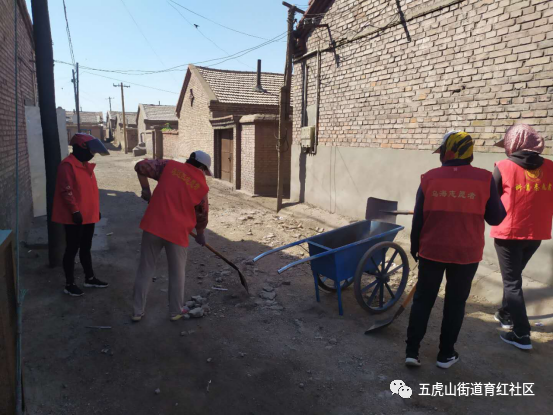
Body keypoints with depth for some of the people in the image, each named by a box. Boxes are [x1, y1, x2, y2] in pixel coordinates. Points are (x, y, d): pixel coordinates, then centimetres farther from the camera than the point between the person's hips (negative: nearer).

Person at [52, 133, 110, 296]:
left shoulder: (86, 165, 14)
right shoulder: (67, 165, -15)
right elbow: (65, 191, -20)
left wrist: (96, 209, 18)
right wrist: (75, 211, -21)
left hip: (88, 216, 9)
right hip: (75, 217, -9)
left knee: (86, 248, 17)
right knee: (72, 249, 1)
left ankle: (89, 278, 29)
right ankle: (69, 284, 12)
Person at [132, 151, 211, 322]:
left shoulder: (170, 165, 4)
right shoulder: (202, 186, 2)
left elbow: (141, 166, -1)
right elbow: (202, 215, 11)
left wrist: (146, 189, 12)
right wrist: (200, 234, 28)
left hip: (153, 225, 2)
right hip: (177, 231, -2)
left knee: (145, 269, 15)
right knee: (177, 273, 16)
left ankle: (138, 311, 24)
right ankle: (176, 311, 28)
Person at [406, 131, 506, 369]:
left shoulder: (429, 178, -5)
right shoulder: (484, 179, -7)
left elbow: (418, 218, -1)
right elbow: (495, 218, 0)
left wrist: (415, 247, 12)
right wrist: (499, 203, 21)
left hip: (432, 250, 1)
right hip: (466, 253, 0)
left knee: (423, 299, 12)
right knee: (455, 303, 13)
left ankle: (412, 351, 15)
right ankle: (446, 354, 23)